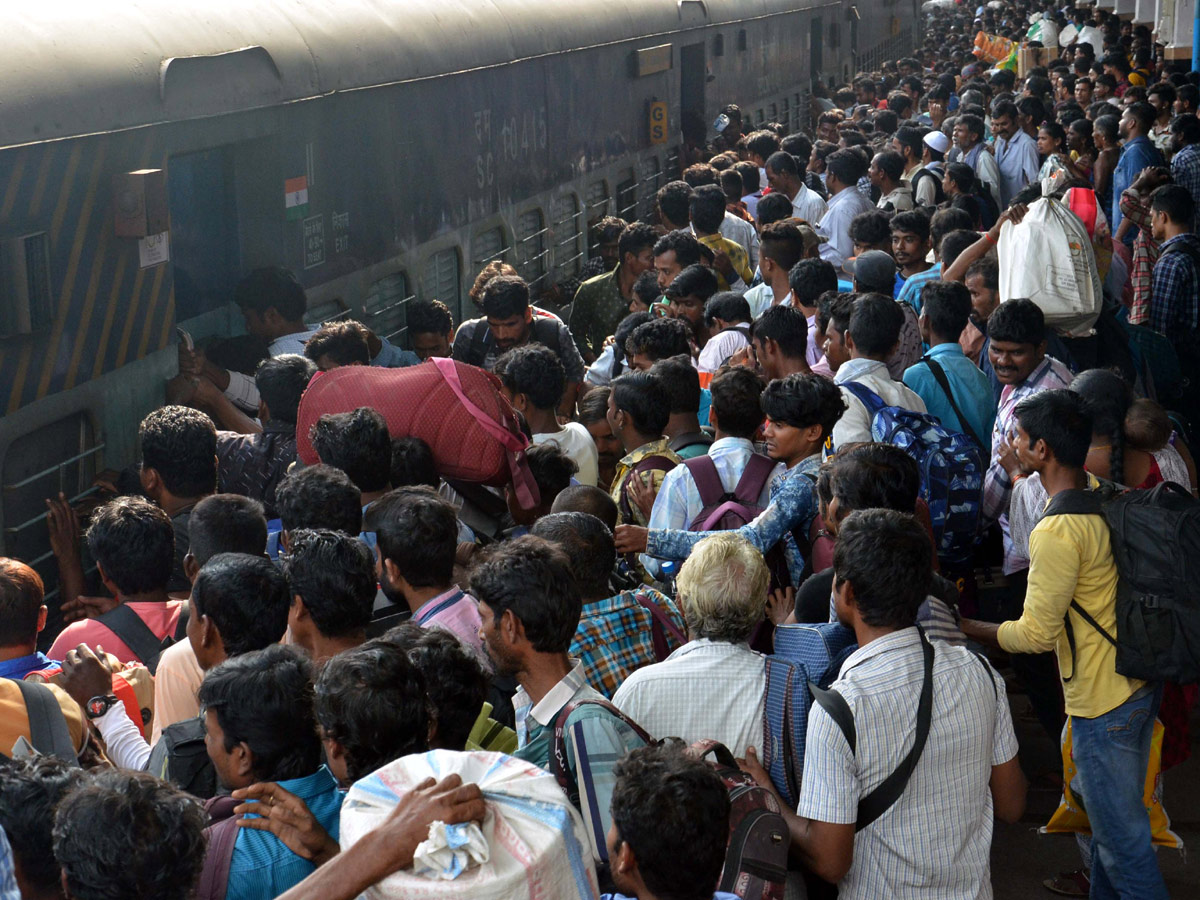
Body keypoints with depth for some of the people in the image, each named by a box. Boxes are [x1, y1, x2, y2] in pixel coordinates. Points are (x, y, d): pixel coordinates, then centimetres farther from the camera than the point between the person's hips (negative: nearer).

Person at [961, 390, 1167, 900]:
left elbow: (1036, 635, -20)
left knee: (1121, 838, 3)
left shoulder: (1056, 532, -26)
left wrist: (966, 628, -8)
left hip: (1103, 703, -9)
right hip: (1140, 681, 9)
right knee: (1112, 815, 24)